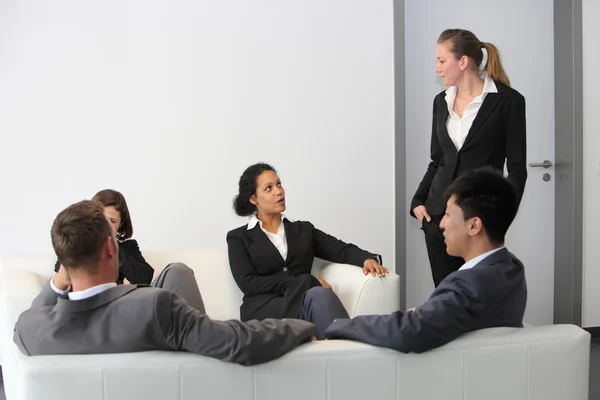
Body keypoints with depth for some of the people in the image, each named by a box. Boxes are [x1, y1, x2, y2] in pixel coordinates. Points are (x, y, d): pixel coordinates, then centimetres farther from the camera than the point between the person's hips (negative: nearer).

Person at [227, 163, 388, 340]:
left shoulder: (303, 230, 25)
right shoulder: (239, 238, 13)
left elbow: (342, 249, 11)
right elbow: (248, 283, -2)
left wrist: (368, 259, -15)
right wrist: (307, 283, -10)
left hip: (304, 303, 3)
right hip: (263, 312, -3)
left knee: (317, 298, -36)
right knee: (319, 295, -34)